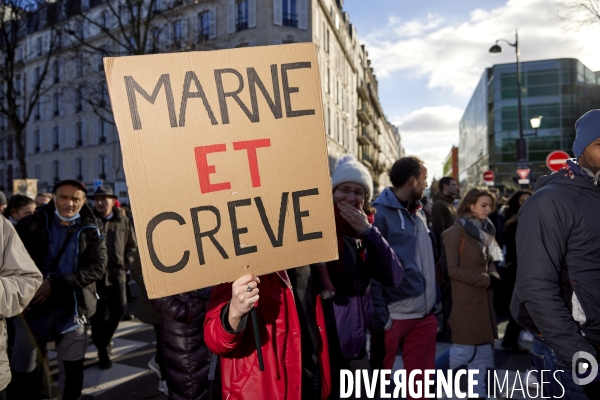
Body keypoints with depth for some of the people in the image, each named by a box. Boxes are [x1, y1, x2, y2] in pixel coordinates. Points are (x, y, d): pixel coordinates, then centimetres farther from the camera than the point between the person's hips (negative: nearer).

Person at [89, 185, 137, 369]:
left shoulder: (123, 222, 3)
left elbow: (132, 246, 10)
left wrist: (126, 264, -1)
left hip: (116, 273, 2)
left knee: (119, 310, 9)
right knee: (98, 314, 5)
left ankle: (103, 338, 36)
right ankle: (102, 351, 18)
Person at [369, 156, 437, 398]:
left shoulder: (419, 213, 13)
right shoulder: (380, 213, -11)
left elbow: (427, 259, 16)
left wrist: (433, 301, 10)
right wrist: (379, 314, -18)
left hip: (424, 313, 7)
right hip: (393, 314, -7)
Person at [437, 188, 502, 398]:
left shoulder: (485, 231, 13)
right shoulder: (455, 232, -12)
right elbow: (453, 269, -17)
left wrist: (493, 277, 0)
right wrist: (485, 280, -13)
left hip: (483, 300, 8)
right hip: (464, 301, -8)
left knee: (483, 351, 11)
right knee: (464, 350, -3)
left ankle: (478, 392, 22)